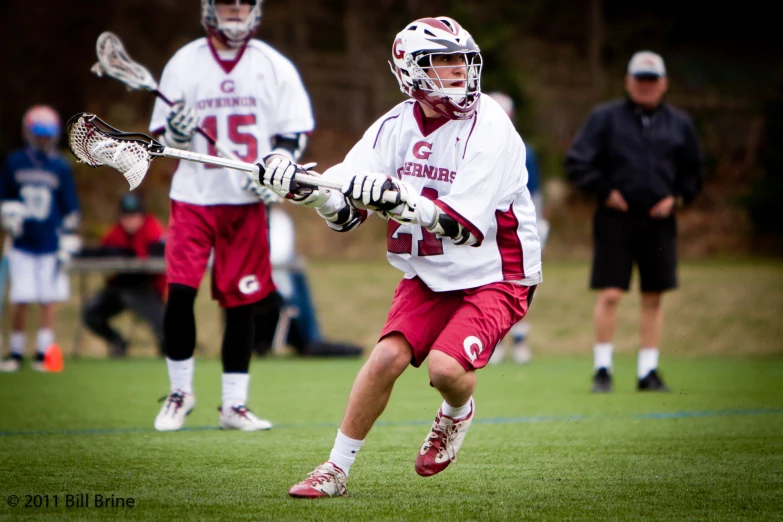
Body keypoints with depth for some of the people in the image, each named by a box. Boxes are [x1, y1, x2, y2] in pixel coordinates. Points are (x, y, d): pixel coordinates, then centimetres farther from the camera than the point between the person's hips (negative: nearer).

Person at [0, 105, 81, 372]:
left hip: (51, 245, 0)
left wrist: (68, 244, 0)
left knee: (50, 300, 0)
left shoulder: (60, 167, 1)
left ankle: (43, 354, 7)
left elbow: (71, 209, 4)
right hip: (22, 244, 0)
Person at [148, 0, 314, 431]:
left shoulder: (274, 66, 4)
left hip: (247, 200, 0)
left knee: (240, 302, 2)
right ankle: (180, 392, 8)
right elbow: (167, 135, 6)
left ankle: (234, 404, 10)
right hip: (193, 196, 0)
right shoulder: (184, 63, 3)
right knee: (180, 293, -11)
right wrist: (176, 132, -17)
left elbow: (295, 131, 7)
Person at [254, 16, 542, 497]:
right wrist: (302, 185, -25)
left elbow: (463, 224, -27)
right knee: (388, 357, -12)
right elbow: (345, 209, -5)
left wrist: (397, 200, -39)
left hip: (495, 277, -5)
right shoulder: (396, 126, -1)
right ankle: (337, 469, 3)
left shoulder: (488, 128, -18)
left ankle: (457, 415, 14)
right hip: (428, 275, 5)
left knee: (446, 367, -23)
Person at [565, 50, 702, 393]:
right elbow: (576, 164, 0)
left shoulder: (679, 124, 11)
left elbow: (693, 171, 19)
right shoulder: (604, 118, 2)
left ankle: (648, 371, 12)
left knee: (653, 299, 5)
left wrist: (677, 197, 3)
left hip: (658, 222, 3)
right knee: (610, 295, -8)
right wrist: (605, 191, -8)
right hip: (615, 220, -3)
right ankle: (602, 369, 1)